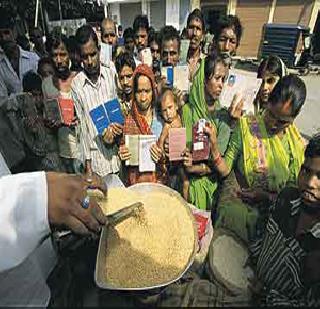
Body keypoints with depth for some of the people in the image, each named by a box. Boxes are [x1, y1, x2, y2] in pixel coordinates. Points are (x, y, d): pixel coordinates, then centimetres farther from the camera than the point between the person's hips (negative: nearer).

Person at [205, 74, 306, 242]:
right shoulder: (246, 126, -7)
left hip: (271, 210, 2)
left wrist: (266, 196, -10)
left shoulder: (297, 144, -1)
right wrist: (214, 145, -25)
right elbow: (225, 170, -9)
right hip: (236, 203, -2)